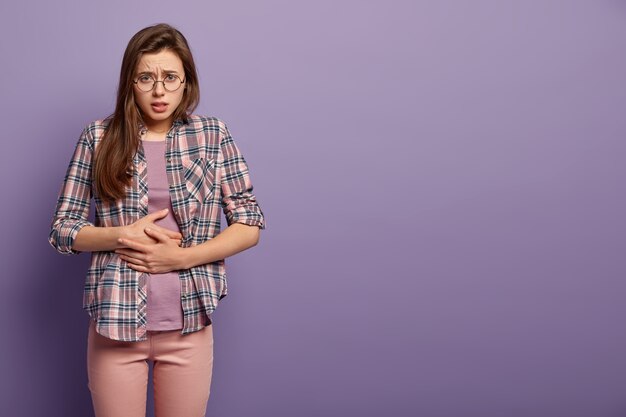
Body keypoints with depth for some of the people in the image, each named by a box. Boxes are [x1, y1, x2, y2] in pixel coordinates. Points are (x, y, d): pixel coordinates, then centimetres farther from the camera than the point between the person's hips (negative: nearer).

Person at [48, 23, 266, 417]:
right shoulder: (98, 136, -1)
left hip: (188, 325, 0)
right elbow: (62, 229, 2)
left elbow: (250, 225, -2)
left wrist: (180, 257, -13)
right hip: (115, 322, 0)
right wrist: (123, 235, -16)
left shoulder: (214, 134, -1)